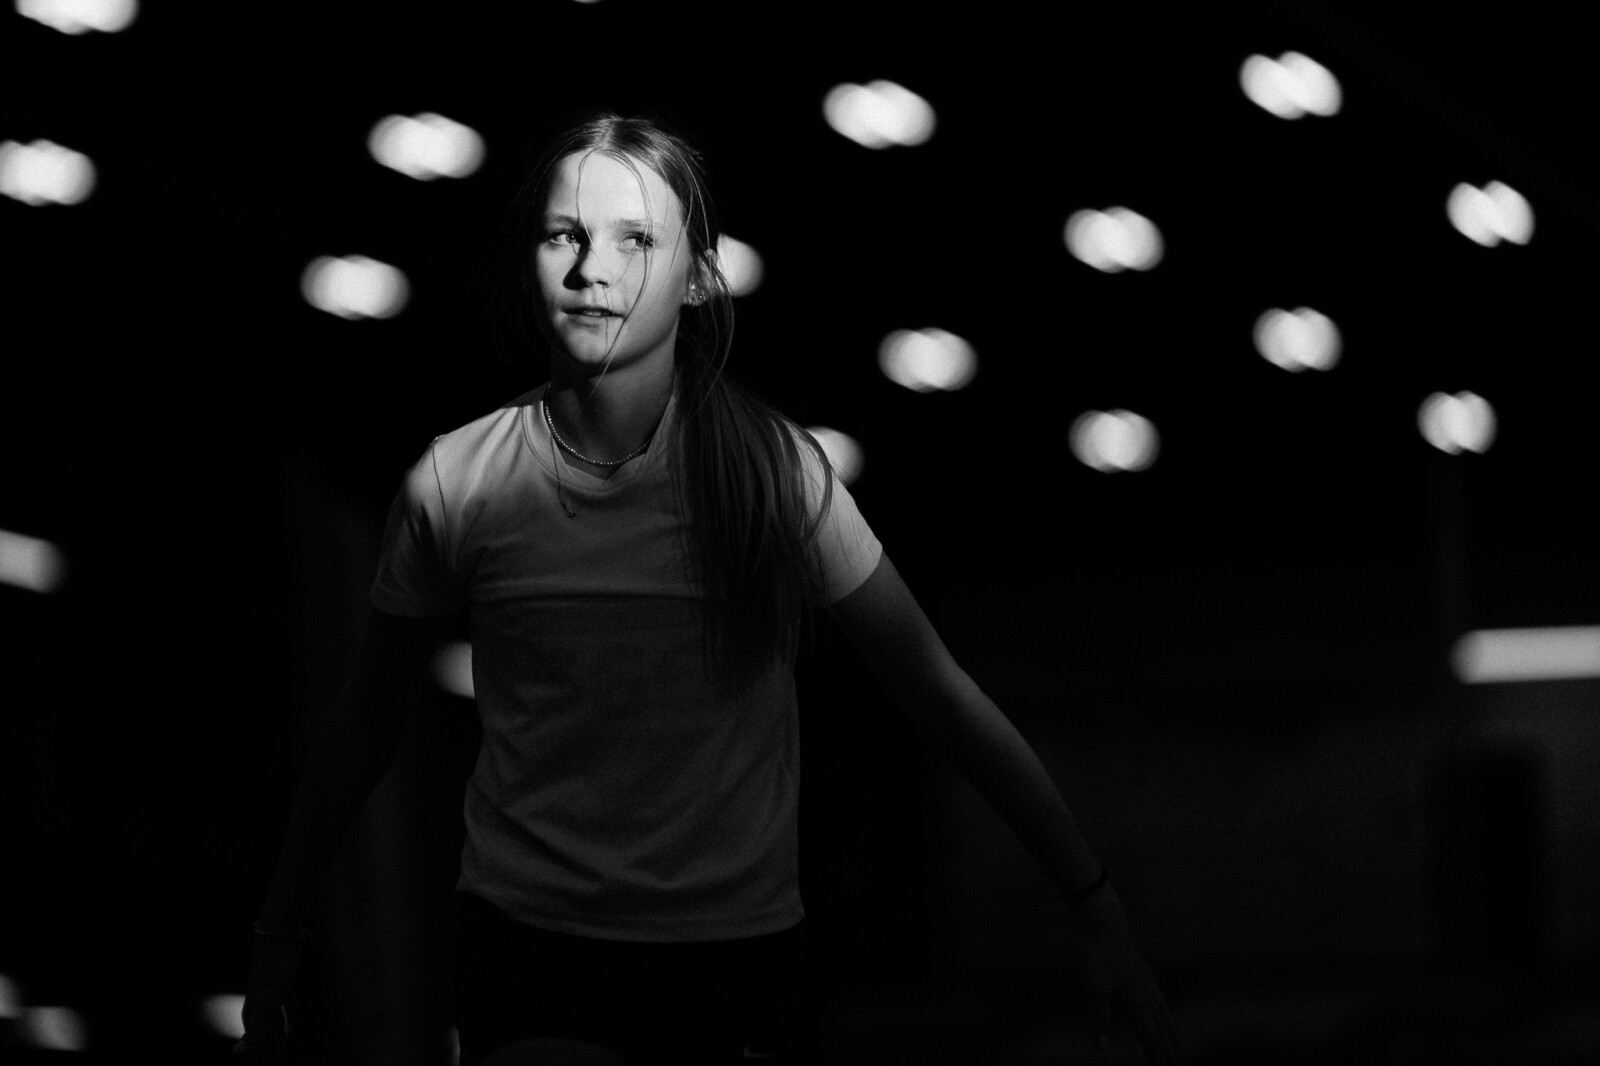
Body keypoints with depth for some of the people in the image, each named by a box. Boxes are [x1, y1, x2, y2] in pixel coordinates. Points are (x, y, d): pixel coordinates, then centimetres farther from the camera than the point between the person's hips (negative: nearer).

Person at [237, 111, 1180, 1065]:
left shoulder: (773, 468, -8)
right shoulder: (456, 485, -7)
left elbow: (939, 691, -4)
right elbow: (368, 725, 7)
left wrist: (1098, 910, -5)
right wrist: (281, 931, 14)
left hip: (739, 948, 1)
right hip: (530, 944, -1)